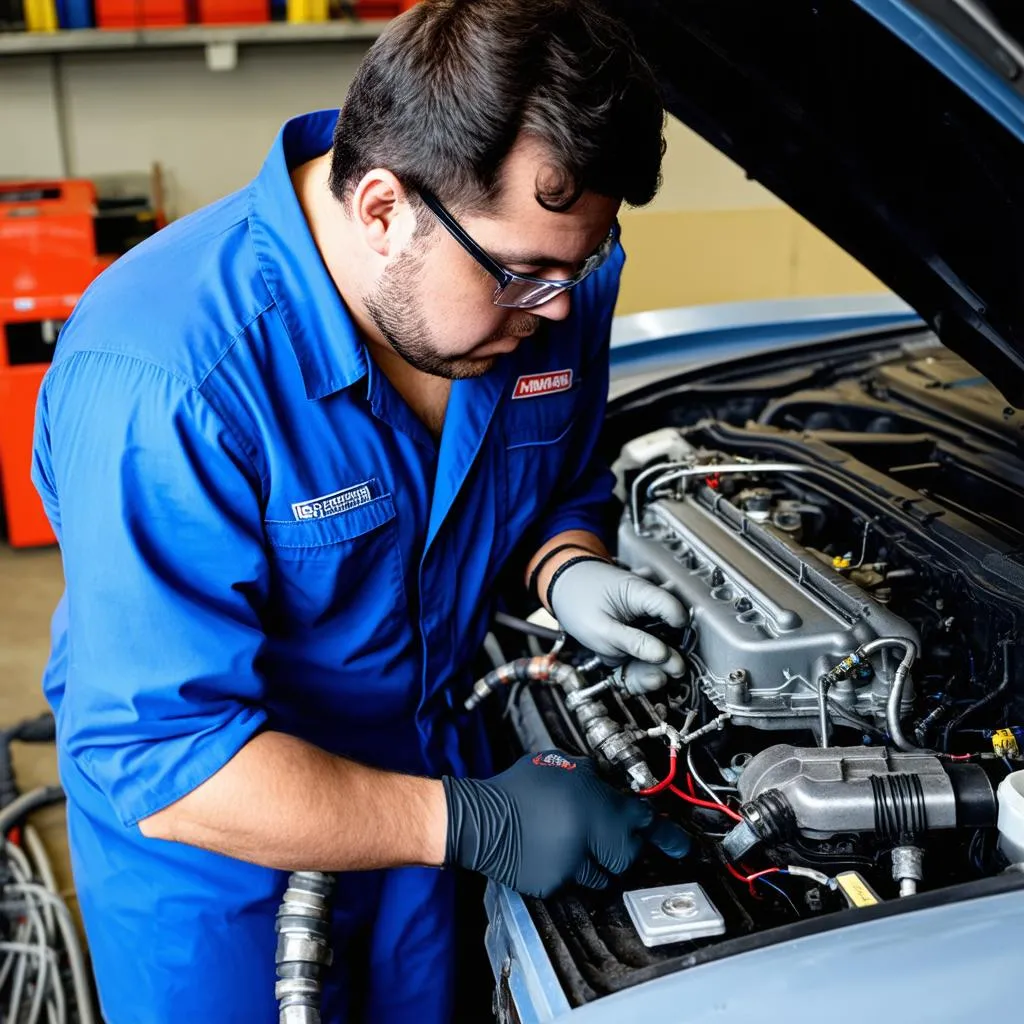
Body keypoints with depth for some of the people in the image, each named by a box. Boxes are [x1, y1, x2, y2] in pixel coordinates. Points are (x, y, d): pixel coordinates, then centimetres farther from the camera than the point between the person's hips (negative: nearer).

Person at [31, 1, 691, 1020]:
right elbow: (163, 757, -33)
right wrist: (472, 823, -32)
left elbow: (566, 479, 6)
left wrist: (567, 569, -18)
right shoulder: (161, 381, -35)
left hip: (423, 761, 6)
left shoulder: (544, 271, -14)